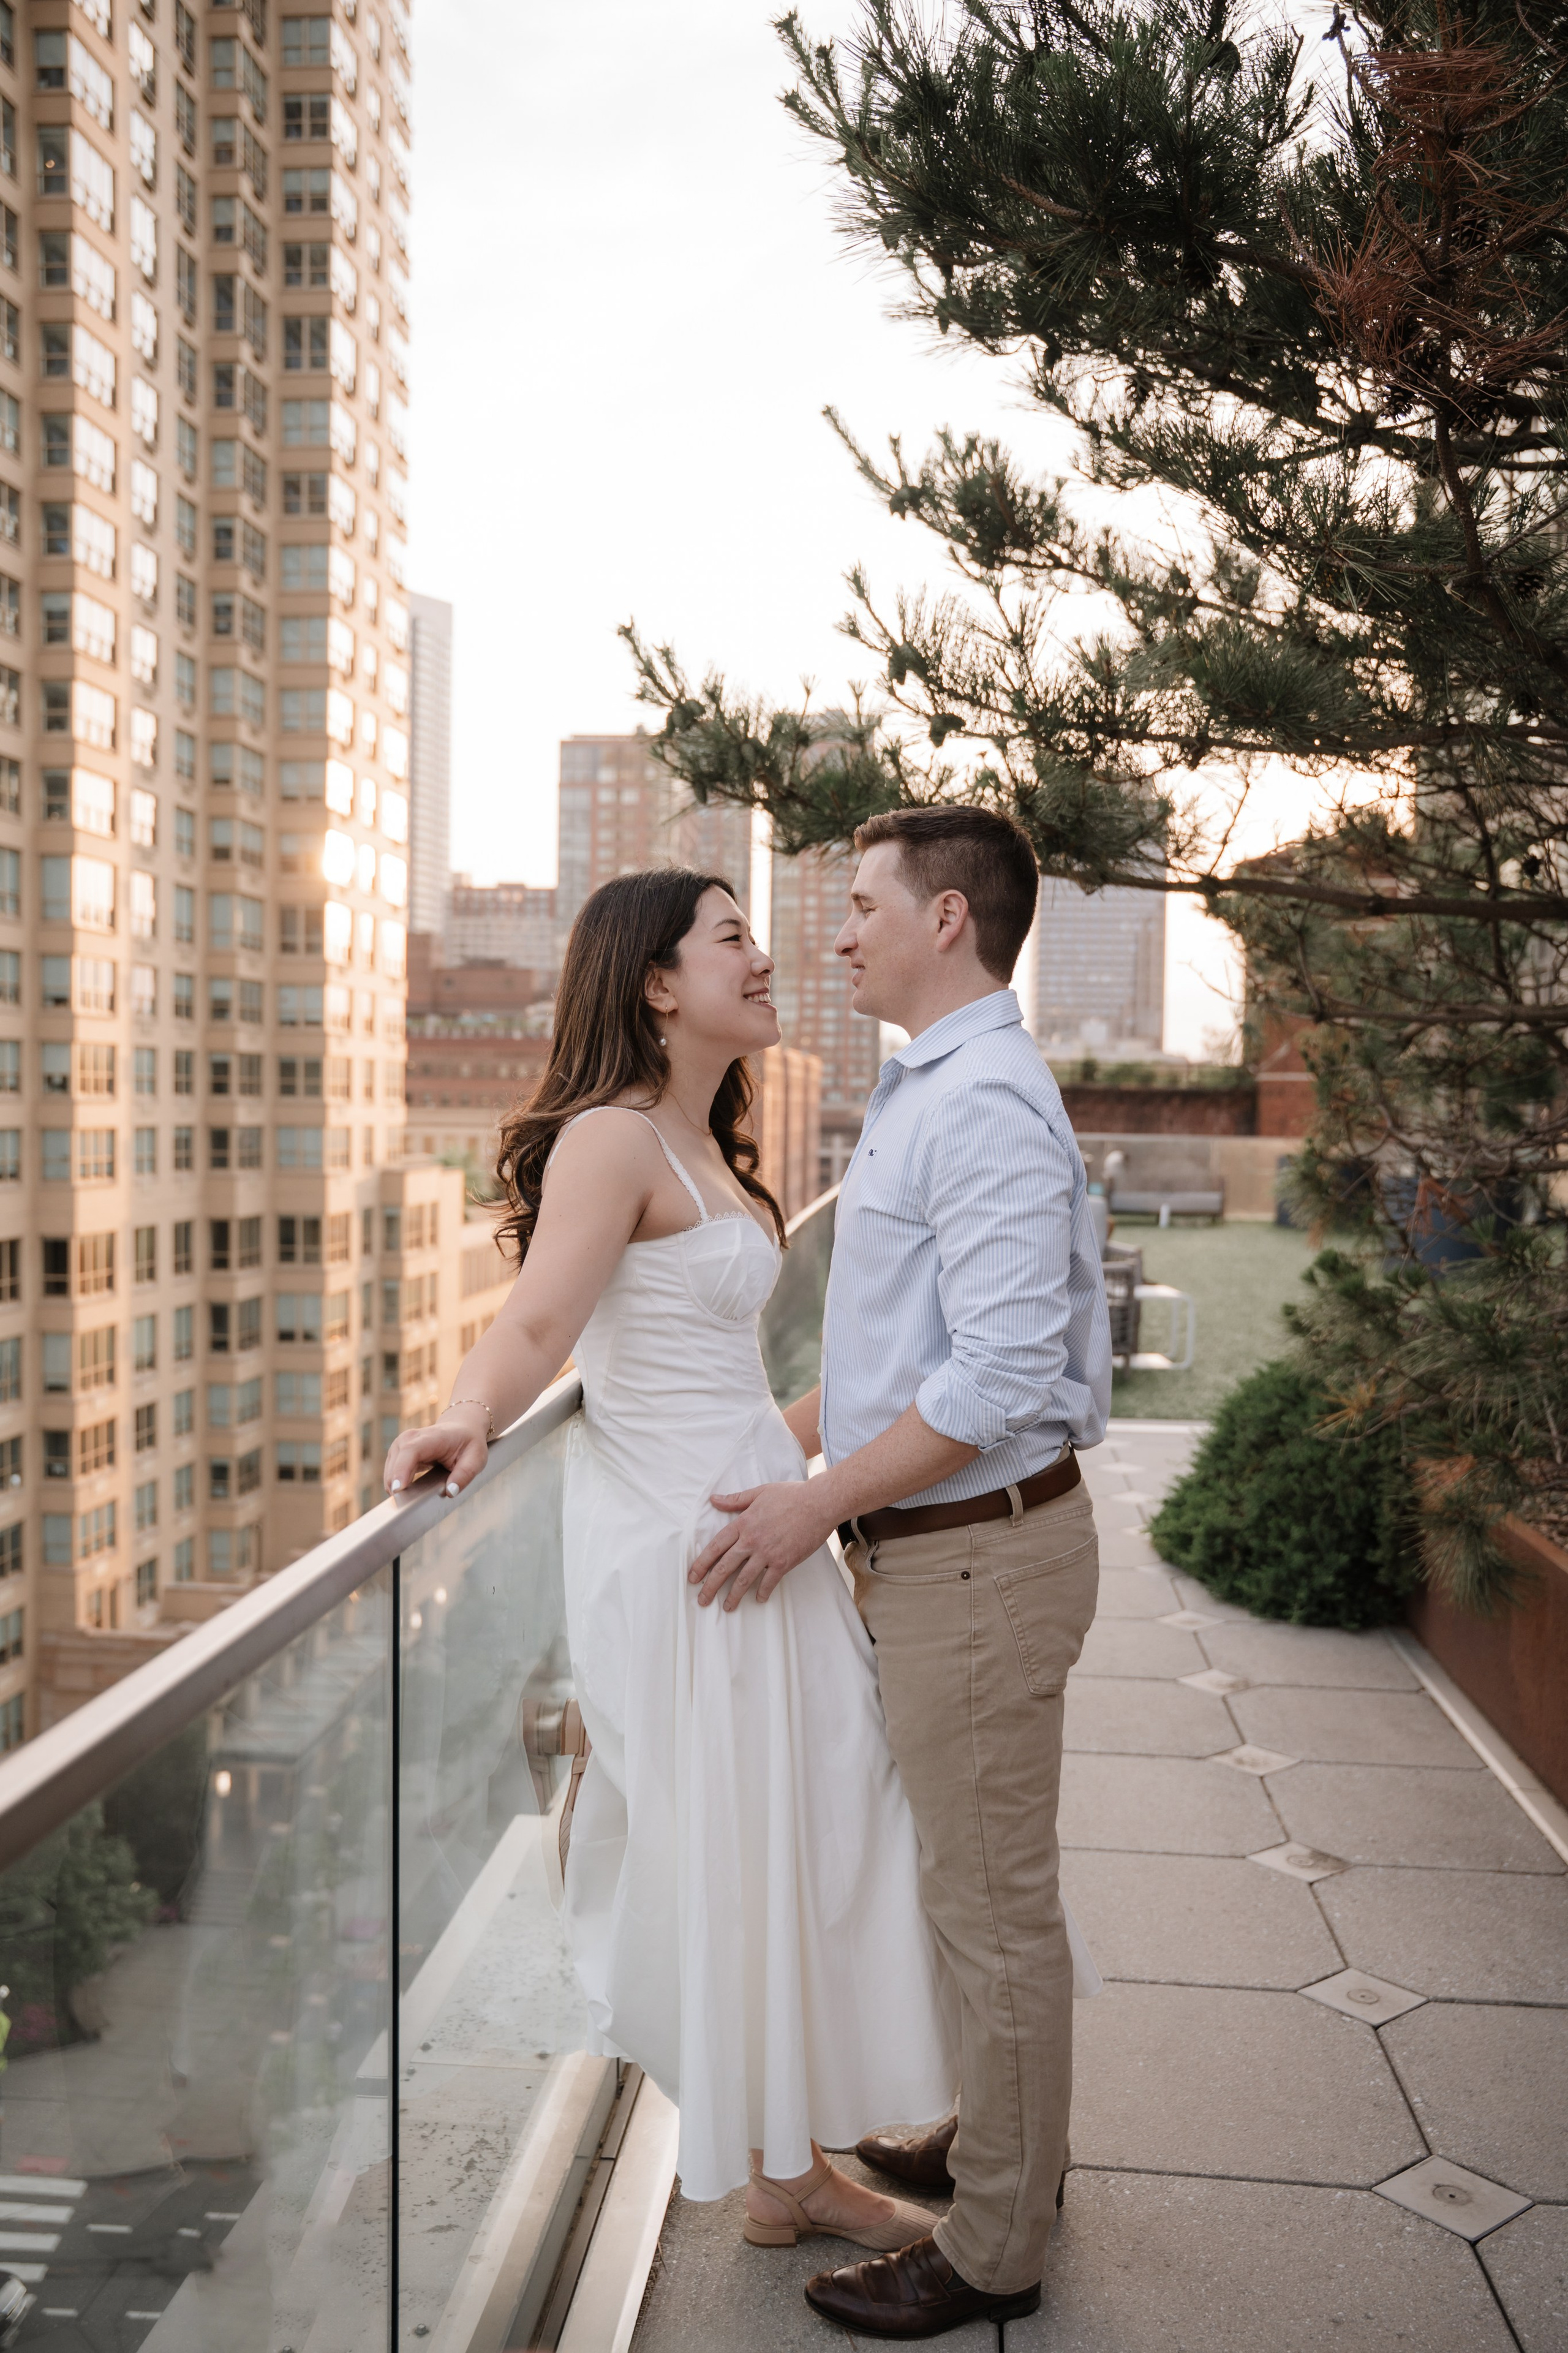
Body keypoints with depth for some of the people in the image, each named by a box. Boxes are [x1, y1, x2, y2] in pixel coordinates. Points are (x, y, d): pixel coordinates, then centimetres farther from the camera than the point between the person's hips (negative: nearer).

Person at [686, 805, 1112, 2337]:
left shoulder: (985, 1104, -21)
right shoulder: (924, 1092, 13)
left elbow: (1000, 1378, -27)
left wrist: (815, 1504, -20)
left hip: (979, 1554, -10)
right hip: (935, 1546, 10)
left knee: (991, 1903, 5)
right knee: (984, 1882, 23)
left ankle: (991, 2252, 22)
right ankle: (1002, 2143, 42)